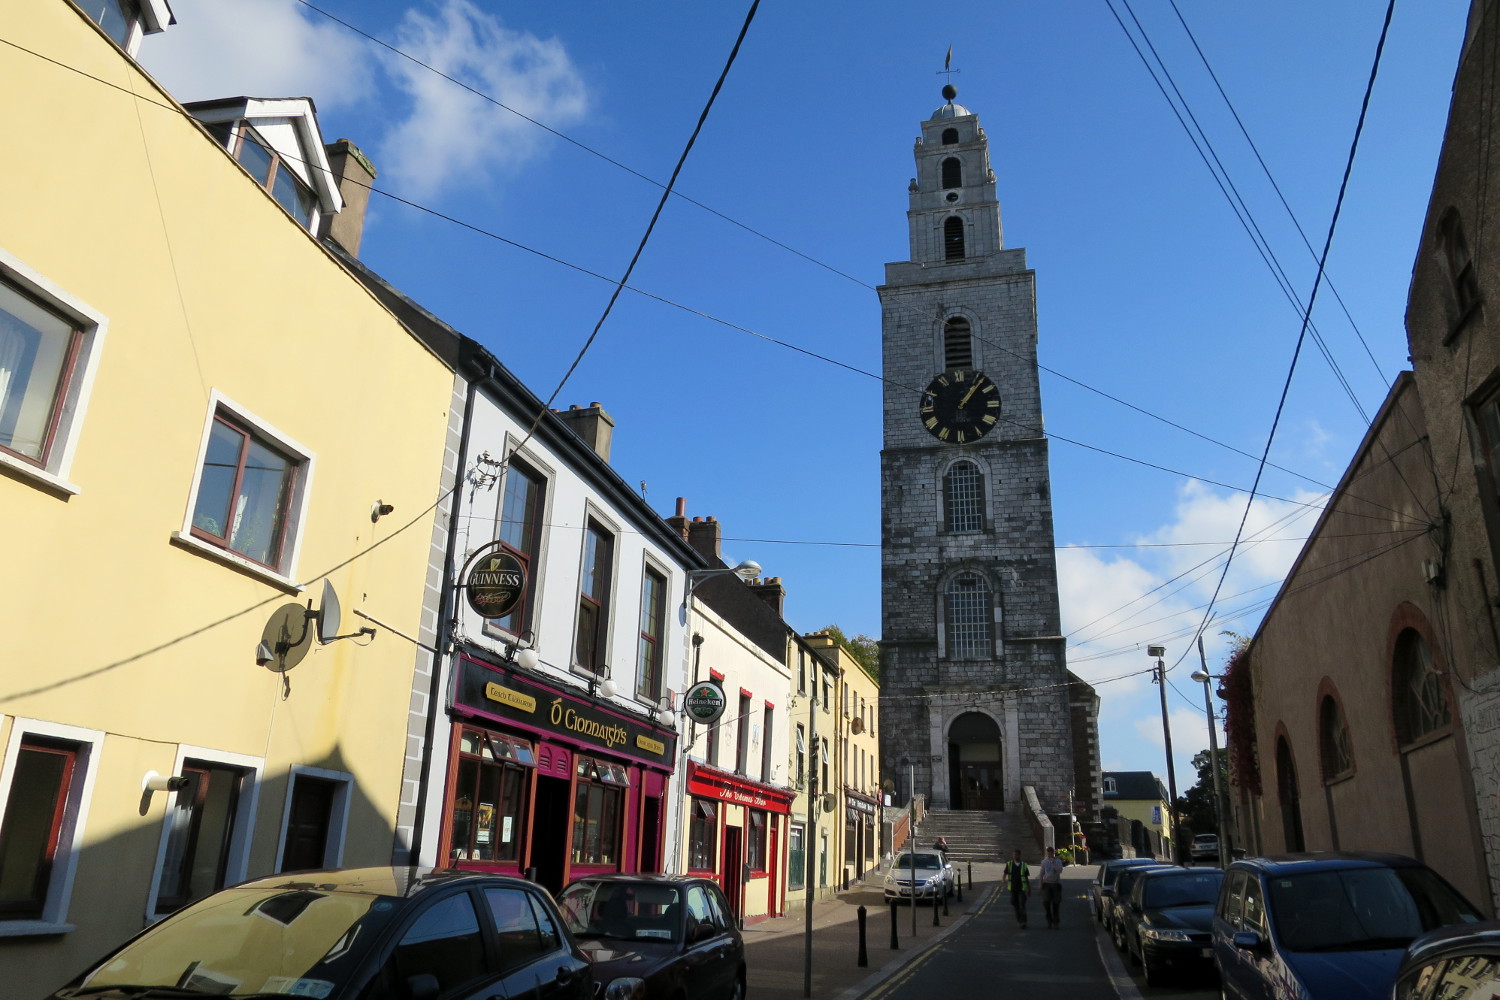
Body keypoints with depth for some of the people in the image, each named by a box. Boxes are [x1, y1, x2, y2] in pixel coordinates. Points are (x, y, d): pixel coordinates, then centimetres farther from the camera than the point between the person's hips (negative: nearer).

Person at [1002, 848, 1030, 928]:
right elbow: (1004, 874, -6)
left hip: (1022, 888, -2)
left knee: (1022, 905, -11)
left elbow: (1027, 878, 7)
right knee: (1015, 904, 9)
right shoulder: (1009, 864, 2)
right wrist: (1003, 880, -29)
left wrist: (1029, 890, 10)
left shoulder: (1024, 865, 1)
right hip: (1013, 888, 2)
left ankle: (1023, 922, -11)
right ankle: (1019, 919, 28)